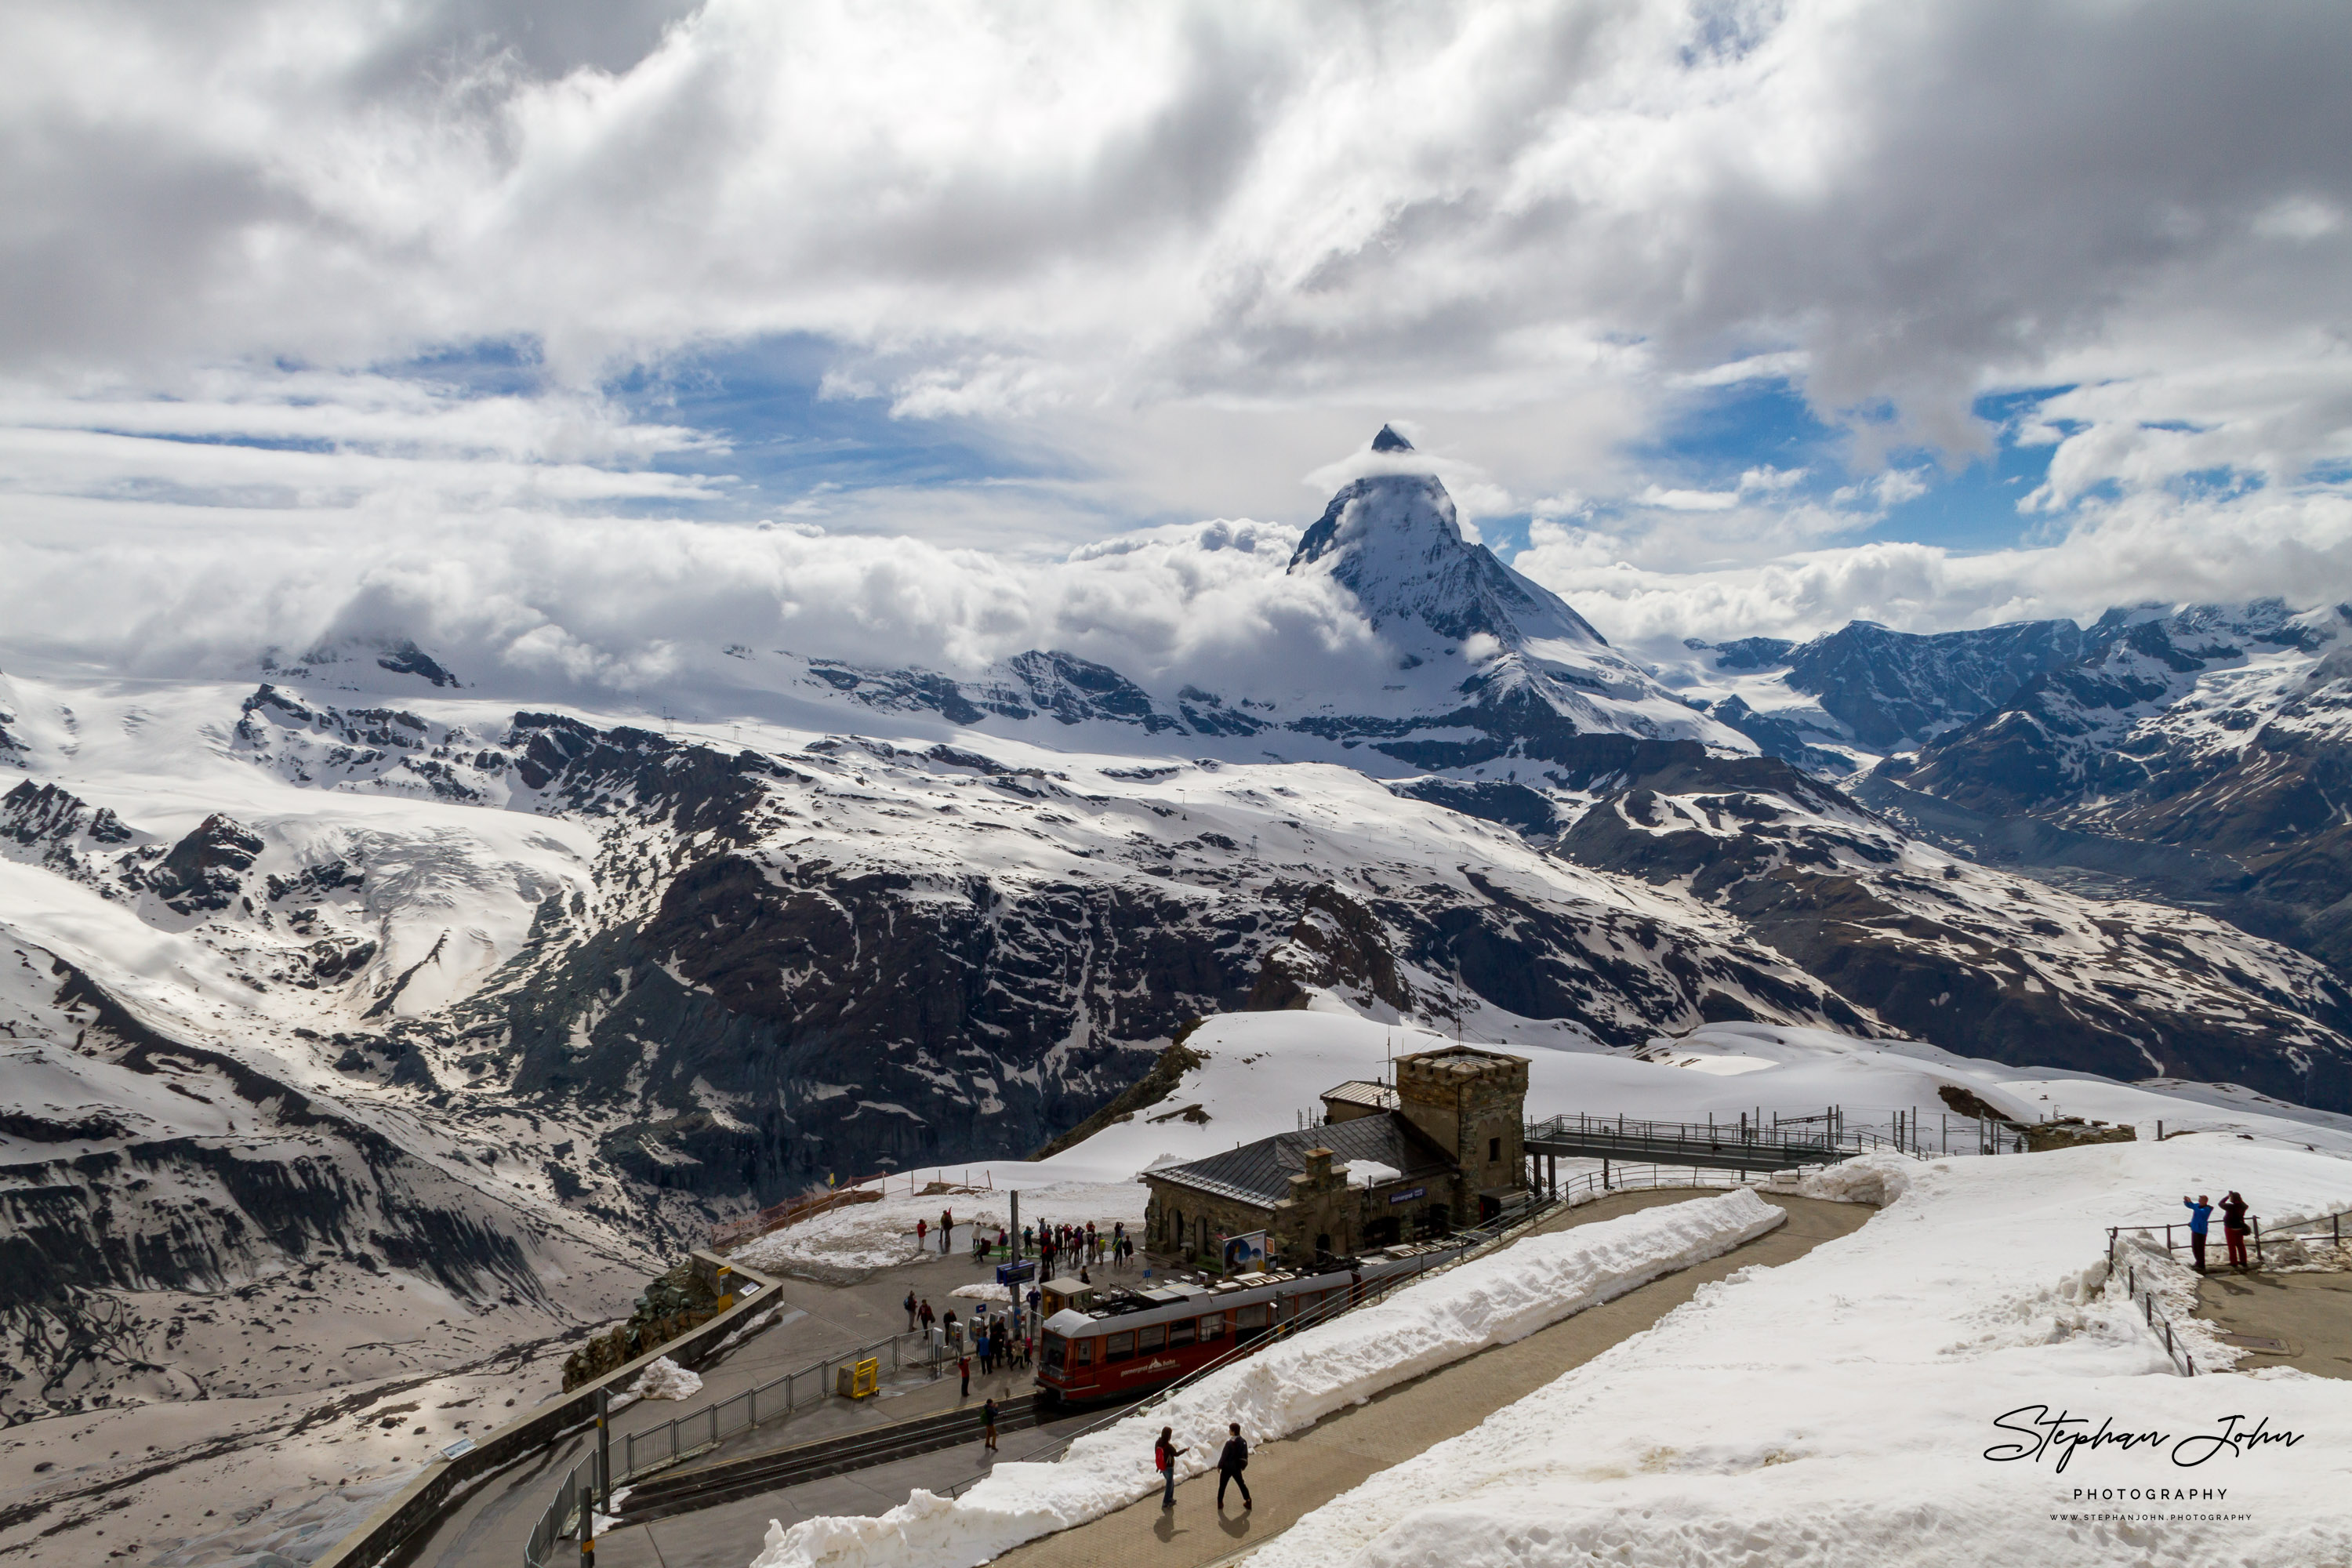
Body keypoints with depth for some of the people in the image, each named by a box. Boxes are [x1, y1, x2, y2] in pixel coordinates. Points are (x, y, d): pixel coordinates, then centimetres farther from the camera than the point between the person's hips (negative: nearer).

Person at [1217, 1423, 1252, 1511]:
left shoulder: (1230, 1442, -23)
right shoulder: (1243, 1442, -4)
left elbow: (1224, 1456, -18)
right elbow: (1246, 1455, 7)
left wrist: (1219, 1466, -5)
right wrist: (1243, 1466, 20)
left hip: (1227, 1467, -5)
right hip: (1237, 1468, 5)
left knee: (1222, 1485, 11)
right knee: (1241, 1484, 20)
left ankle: (1220, 1503, 17)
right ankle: (1248, 1501, 22)